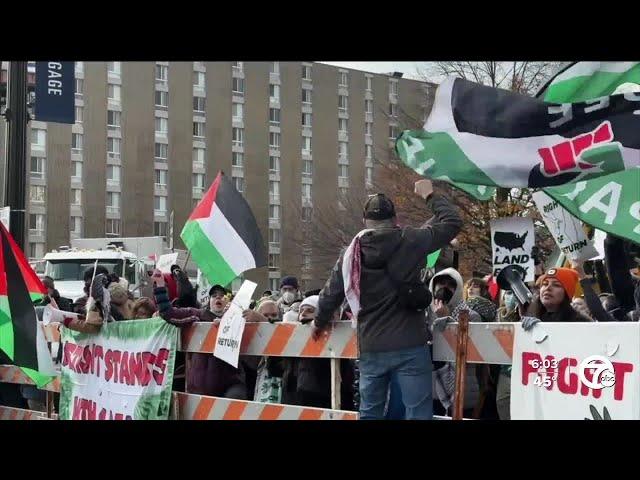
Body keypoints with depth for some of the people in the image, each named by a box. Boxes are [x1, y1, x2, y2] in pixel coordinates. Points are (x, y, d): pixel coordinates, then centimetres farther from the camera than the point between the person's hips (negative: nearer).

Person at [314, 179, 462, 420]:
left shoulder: (352, 252, 5)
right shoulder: (410, 241, -7)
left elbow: (330, 295, 15)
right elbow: (452, 222, 2)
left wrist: (320, 322, 35)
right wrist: (430, 196, 18)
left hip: (370, 349, 4)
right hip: (409, 346, -4)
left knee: (369, 413, 14)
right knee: (418, 413, -1)